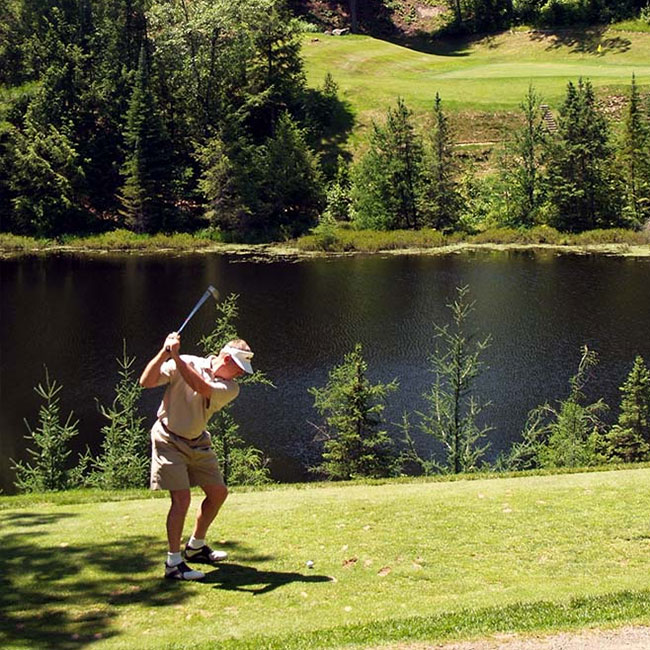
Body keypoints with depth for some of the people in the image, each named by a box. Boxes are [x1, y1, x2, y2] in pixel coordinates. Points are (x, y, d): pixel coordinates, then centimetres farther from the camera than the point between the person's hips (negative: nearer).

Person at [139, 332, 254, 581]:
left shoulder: (230, 388, -6)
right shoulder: (184, 363, -13)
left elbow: (201, 387, -27)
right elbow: (146, 382, -20)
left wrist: (176, 357, -35)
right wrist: (164, 353, -32)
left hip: (197, 442, 6)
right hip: (169, 440, -6)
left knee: (218, 493, 10)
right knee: (182, 498, -16)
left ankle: (195, 546, 30)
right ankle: (173, 562, -7)